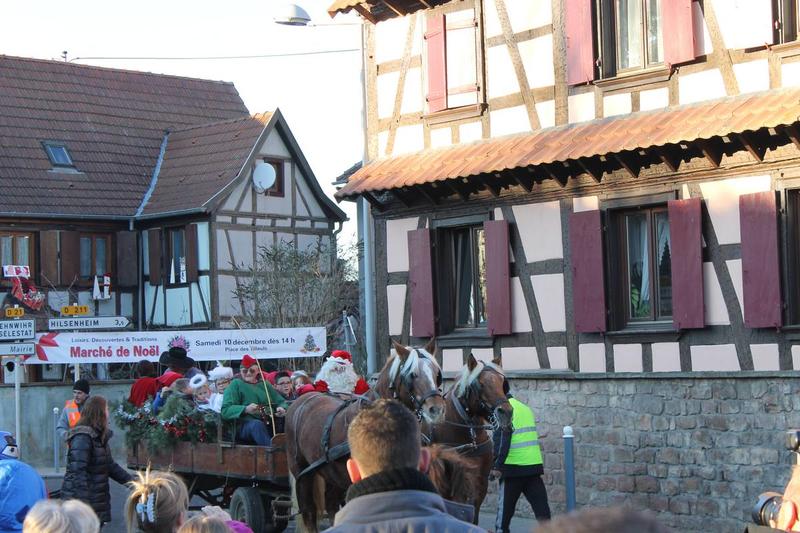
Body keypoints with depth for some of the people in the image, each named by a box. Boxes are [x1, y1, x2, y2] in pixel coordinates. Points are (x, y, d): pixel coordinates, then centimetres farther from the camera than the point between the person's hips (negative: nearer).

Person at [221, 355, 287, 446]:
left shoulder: (265, 384, 23)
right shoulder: (236, 384, 10)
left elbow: (281, 401, 22)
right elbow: (225, 411, -2)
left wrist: (282, 408, -4)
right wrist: (245, 409, -20)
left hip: (268, 425, 5)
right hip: (244, 426, -5)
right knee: (257, 424, -38)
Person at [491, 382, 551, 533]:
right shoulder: (525, 407, 17)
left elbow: (502, 439, -15)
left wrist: (496, 466, -15)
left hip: (513, 468, -6)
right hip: (535, 465, 6)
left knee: (504, 509, 5)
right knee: (542, 509, 3)